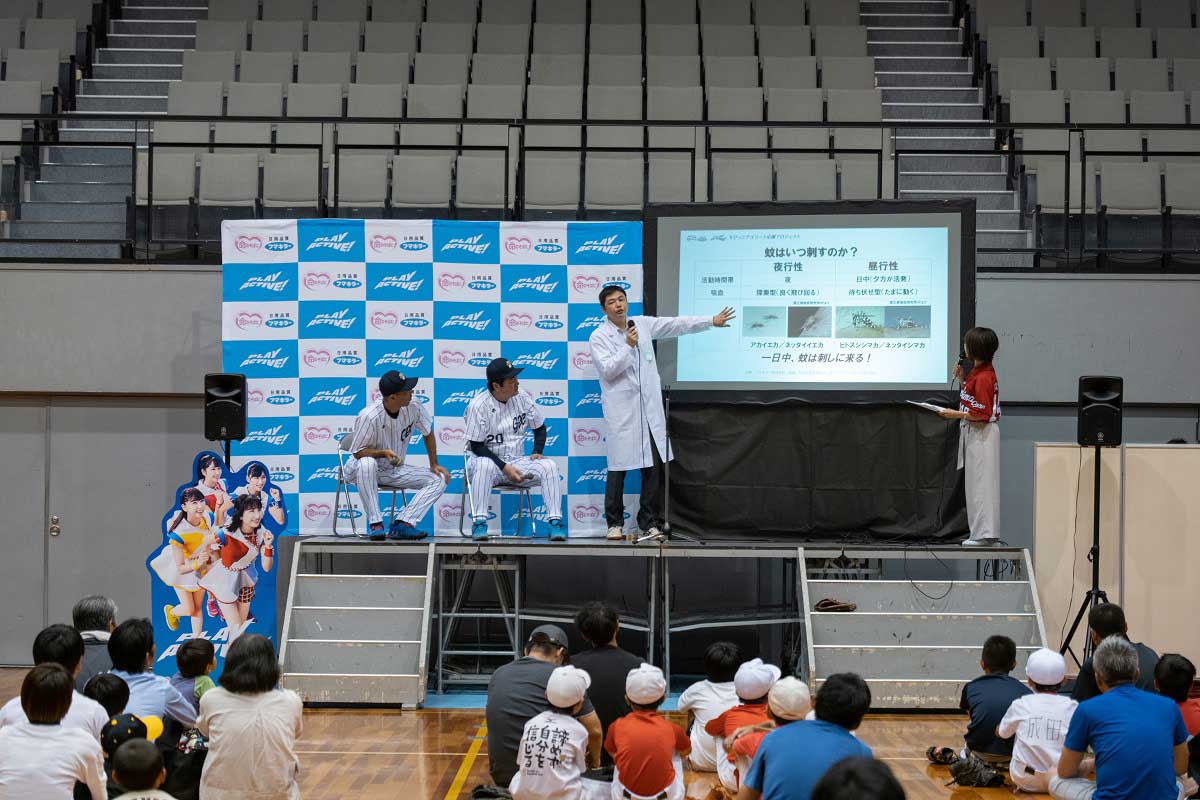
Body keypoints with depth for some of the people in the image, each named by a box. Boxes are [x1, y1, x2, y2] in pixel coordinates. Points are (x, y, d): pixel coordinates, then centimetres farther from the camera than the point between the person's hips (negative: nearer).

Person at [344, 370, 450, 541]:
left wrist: (434, 465, 3)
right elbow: (358, 452, -19)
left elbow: (428, 433, 6)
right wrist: (385, 453, -35)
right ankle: (375, 523, -31)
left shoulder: (414, 408, -12)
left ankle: (400, 525, -22)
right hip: (359, 469, -5)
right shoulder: (369, 416, -27)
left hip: (395, 469, 5)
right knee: (367, 463, -42)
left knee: (439, 479, -12)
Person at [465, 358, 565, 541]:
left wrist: (537, 452, -3)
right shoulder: (479, 405, -12)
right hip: (490, 459, -4)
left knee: (549, 466, -21)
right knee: (484, 465, -39)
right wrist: (504, 467, -20)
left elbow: (540, 428, 16)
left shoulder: (523, 398, 1)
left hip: (517, 462, 4)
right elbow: (476, 445, -12)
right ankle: (479, 522, -34)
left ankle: (555, 521, -20)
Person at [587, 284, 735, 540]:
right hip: (621, 411, -4)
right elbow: (608, 370, -13)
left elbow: (677, 324, 14)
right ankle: (614, 523, 8)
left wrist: (712, 321, 15)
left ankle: (650, 521, 9)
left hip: (650, 408, 4)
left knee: (654, 465, 2)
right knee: (618, 467, -3)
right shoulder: (598, 337, -3)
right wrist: (628, 346, -16)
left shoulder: (643, 324, 10)